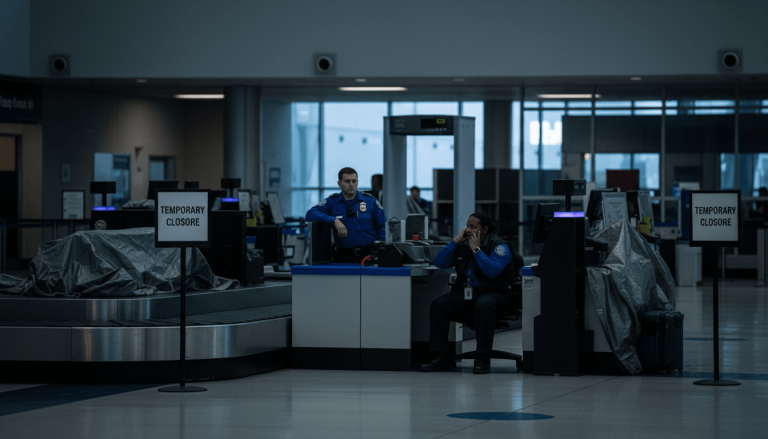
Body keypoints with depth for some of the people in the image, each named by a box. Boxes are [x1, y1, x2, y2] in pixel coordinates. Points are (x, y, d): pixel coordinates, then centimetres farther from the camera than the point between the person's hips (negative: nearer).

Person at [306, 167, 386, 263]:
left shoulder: (370, 200, 10)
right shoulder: (332, 201, 8)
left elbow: (382, 226, 12)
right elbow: (310, 214, -4)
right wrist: (335, 220, -16)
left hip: (369, 255, 1)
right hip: (344, 257, -1)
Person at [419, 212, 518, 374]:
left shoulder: (499, 246, -5)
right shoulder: (462, 245, 11)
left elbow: (493, 271, -21)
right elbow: (440, 263, 4)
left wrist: (476, 250, -17)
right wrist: (455, 241, -3)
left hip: (493, 293, -5)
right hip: (465, 292, 5)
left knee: (483, 306, -40)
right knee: (438, 305, -19)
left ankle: (483, 359, -34)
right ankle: (441, 358, -17)